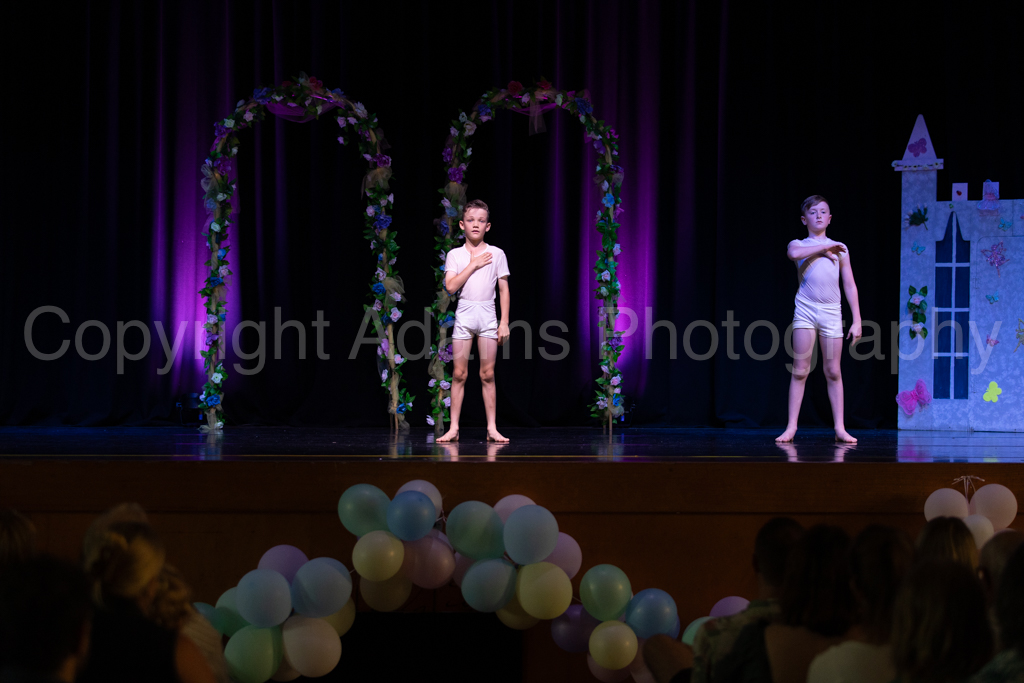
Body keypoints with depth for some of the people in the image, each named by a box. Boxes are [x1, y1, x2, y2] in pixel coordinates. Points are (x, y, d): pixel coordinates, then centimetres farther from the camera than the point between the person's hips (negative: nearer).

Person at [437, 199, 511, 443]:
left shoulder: (496, 254, 5)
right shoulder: (455, 255, 4)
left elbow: (504, 290, 6)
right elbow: (450, 286, -10)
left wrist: (504, 322, 0)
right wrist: (473, 265, -10)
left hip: (487, 315, 0)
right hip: (464, 315, 0)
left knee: (487, 374, 1)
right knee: (459, 374, 0)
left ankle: (492, 428, 5)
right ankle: (454, 428, 3)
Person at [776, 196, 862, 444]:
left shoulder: (839, 249, 17)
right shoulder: (799, 244, 9)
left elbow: (850, 286, 13)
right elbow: (794, 253, -18)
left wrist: (857, 320, 6)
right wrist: (824, 248, -9)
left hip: (831, 312, 2)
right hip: (805, 310, -2)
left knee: (833, 371, 1)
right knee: (800, 370, -5)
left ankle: (840, 428, 4)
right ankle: (791, 426, -3)